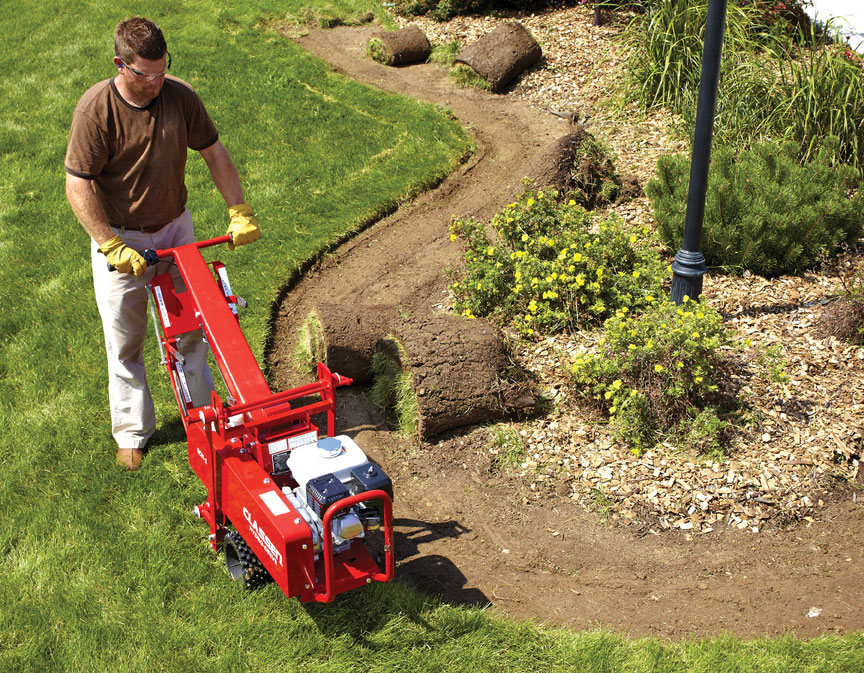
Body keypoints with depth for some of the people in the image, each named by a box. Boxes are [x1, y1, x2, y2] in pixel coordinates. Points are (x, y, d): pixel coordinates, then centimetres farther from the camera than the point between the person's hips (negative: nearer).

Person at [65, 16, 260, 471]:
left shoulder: (180, 96, -11)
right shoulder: (96, 109, -22)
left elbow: (214, 153, 0)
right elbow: (78, 186, -20)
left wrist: (240, 212, -5)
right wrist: (112, 246, -26)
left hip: (176, 228, 4)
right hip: (119, 238, -3)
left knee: (191, 326, 15)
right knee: (125, 341, 9)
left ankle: (203, 411, 34)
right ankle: (132, 432, 25)